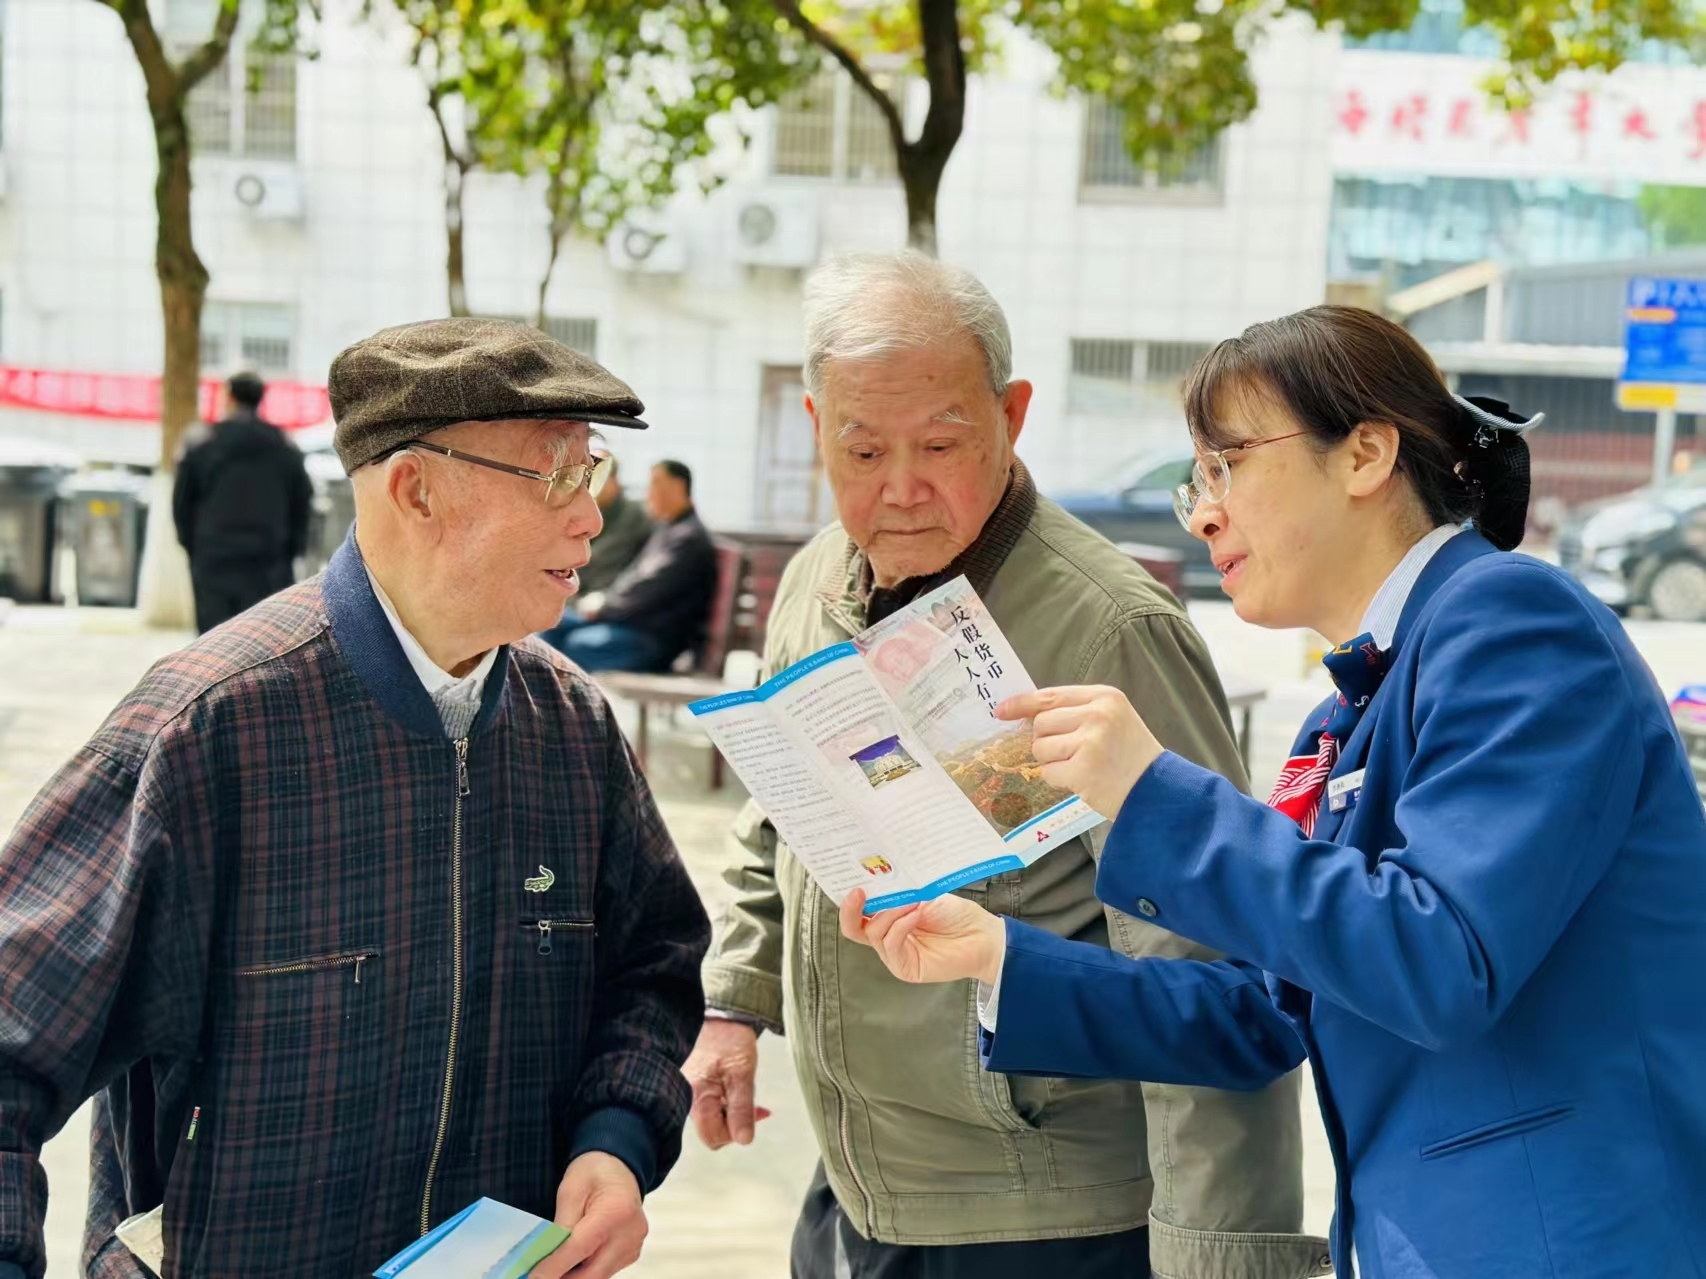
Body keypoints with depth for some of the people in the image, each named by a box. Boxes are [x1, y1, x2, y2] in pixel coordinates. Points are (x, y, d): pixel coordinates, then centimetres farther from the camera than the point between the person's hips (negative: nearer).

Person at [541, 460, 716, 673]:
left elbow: (647, 593, -20)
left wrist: (602, 607, -9)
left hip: (658, 639, -11)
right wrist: (604, 600, 5)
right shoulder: (666, 529, 19)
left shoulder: (689, 538, -15)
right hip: (634, 620, 11)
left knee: (581, 644, -30)